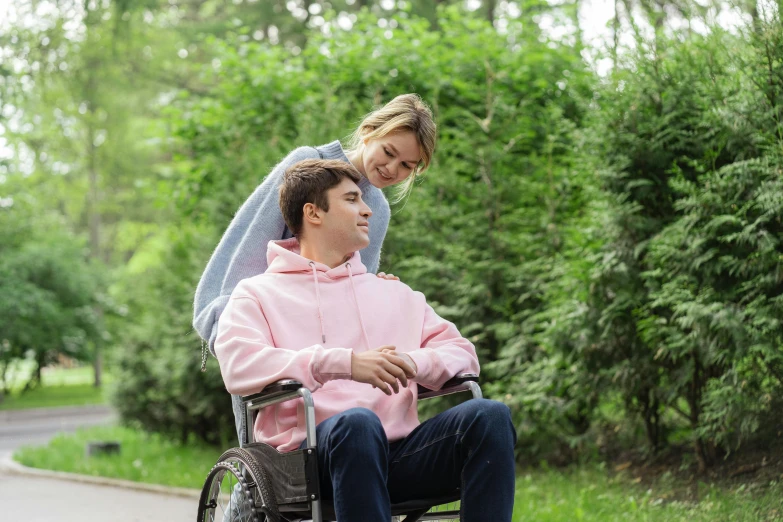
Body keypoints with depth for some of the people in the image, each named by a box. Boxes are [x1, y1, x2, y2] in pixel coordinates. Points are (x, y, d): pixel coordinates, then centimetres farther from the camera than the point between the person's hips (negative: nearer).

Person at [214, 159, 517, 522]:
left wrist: (415, 363, -6)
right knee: (357, 423, -39)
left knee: (490, 416, -24)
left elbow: (462, 352, 20)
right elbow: (238, 366, -6)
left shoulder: (395, 295, 29)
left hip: (399, 454, 4)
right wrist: (344, 363, -19)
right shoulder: (258, 294, 14)